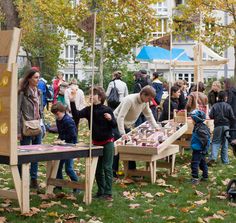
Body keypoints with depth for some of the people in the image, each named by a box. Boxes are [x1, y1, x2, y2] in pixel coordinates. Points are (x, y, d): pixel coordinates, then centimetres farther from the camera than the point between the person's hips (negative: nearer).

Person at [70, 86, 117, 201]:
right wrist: (72, 102, -23)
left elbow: (114, 125, -6)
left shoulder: (107, 110, -10)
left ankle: (108, 193, 0)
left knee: (107, 167, -4)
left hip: (107, 142, -5)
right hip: (96, 142, 5)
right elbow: (76, 115, -14)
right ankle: (101, 191, 23)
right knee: (97, 168, 11)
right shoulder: (88, 110, 1)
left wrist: (110, 119, -27)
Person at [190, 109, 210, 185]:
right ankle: (205, 176, 28)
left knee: (194, 163, -7)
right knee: (202, 163, 18)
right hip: (198, 150, 10)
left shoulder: (200, 128, -24)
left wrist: (203, 148, -19)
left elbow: (205, 139, -28)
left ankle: (195, 178, -4)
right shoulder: (198, 126, 8)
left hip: (198, 150, -10)